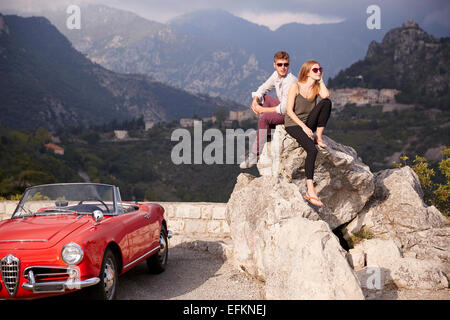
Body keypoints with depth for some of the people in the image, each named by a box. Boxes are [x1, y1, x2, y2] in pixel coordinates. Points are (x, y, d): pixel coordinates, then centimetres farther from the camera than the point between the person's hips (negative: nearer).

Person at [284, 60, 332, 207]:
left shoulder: (317, 87, 7)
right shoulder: (296, 86, -8)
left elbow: (326, 96, -18)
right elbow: (289, 110, -12)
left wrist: (320, 79, -6)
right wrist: (303, 127, -19)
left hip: (308, 123, 5)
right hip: (293, 124, -5)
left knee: (326, 103, -21)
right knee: (312, 150, -31)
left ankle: (319, 137, -13)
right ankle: (310, 191, -35)